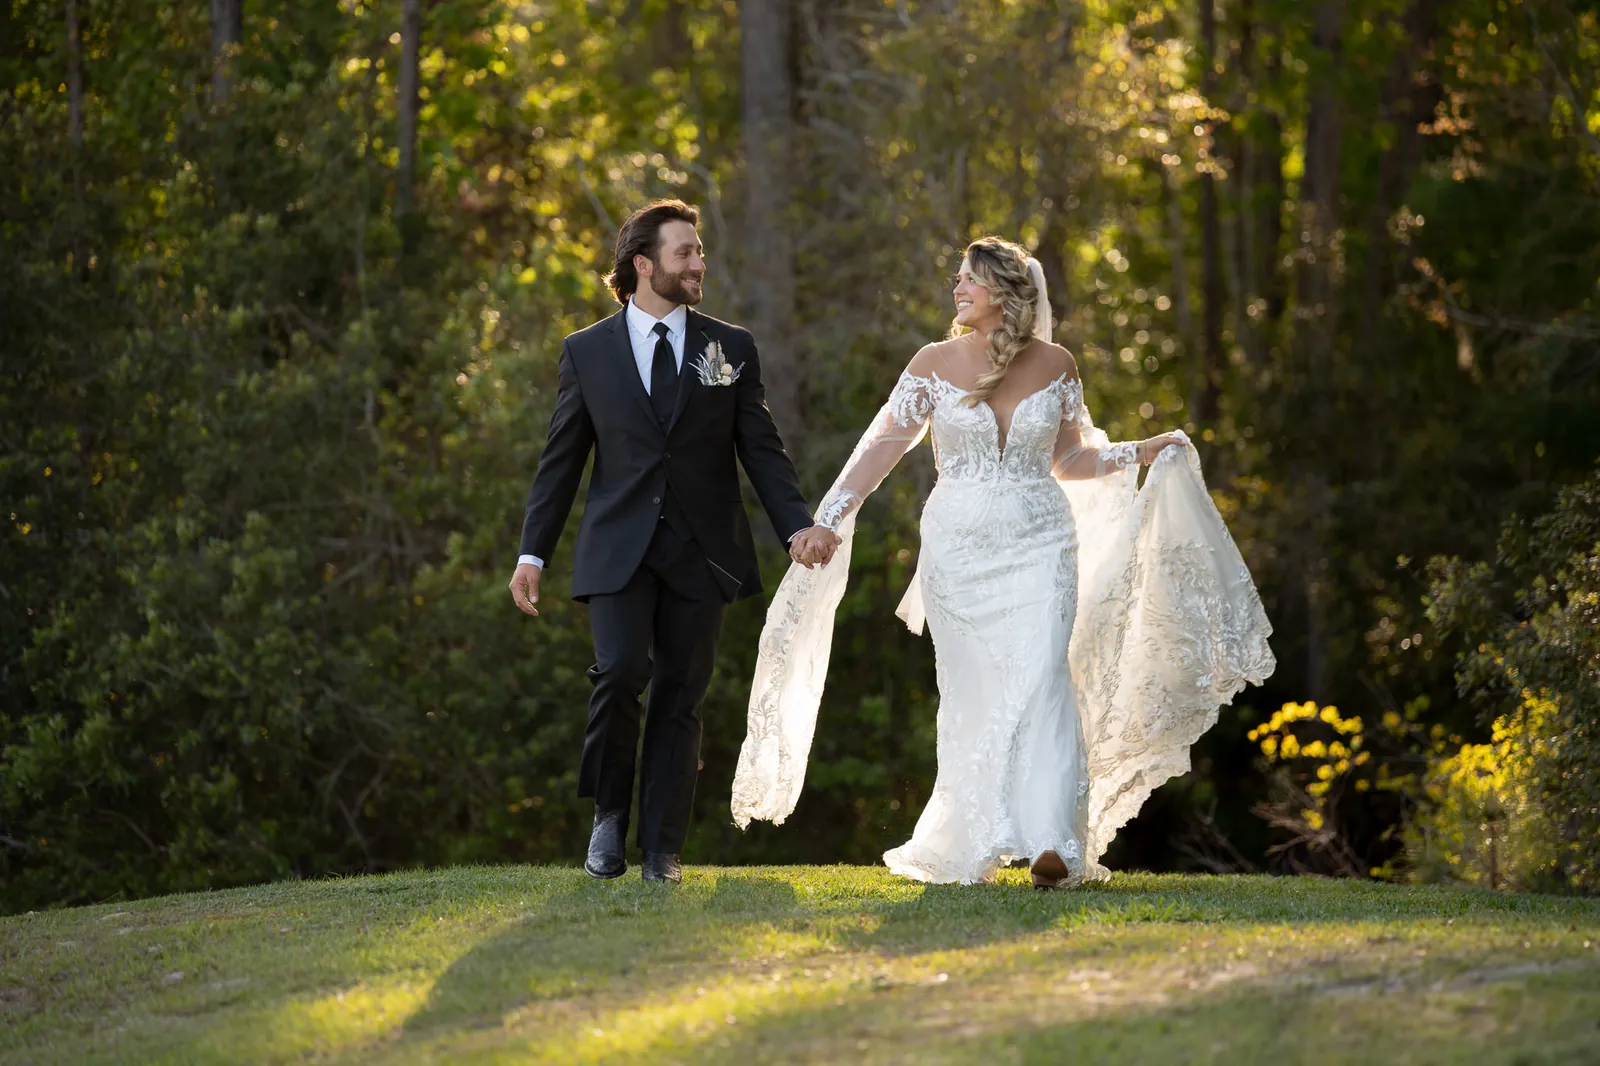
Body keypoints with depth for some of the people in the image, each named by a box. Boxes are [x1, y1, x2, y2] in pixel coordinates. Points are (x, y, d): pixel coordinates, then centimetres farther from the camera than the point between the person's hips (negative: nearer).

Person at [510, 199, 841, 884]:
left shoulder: (731, 350, 8)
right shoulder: (588, 352, 6)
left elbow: (762, 450, 6)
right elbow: (561, 461, 8)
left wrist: (798, 526, -8)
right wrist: (533, 552, 3)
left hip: (701, 551, 1)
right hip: (620, 548, -1)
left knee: (680, 698, 1)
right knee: (619, 672, -19)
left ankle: (662, 848, 9)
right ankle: (609, 816, 3)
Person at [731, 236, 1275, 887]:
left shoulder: (1055, 365, 4)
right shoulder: (935, 363, 2)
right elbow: (885, 444, 0)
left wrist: (1140, 455, 3)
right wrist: (830, 517, -9)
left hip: (1040, 546, 0)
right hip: (958, 548, 0)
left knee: (1042, 679, -15)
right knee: (970, 692, 2)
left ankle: (1052, 843, -24)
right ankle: (967, 847, 14)